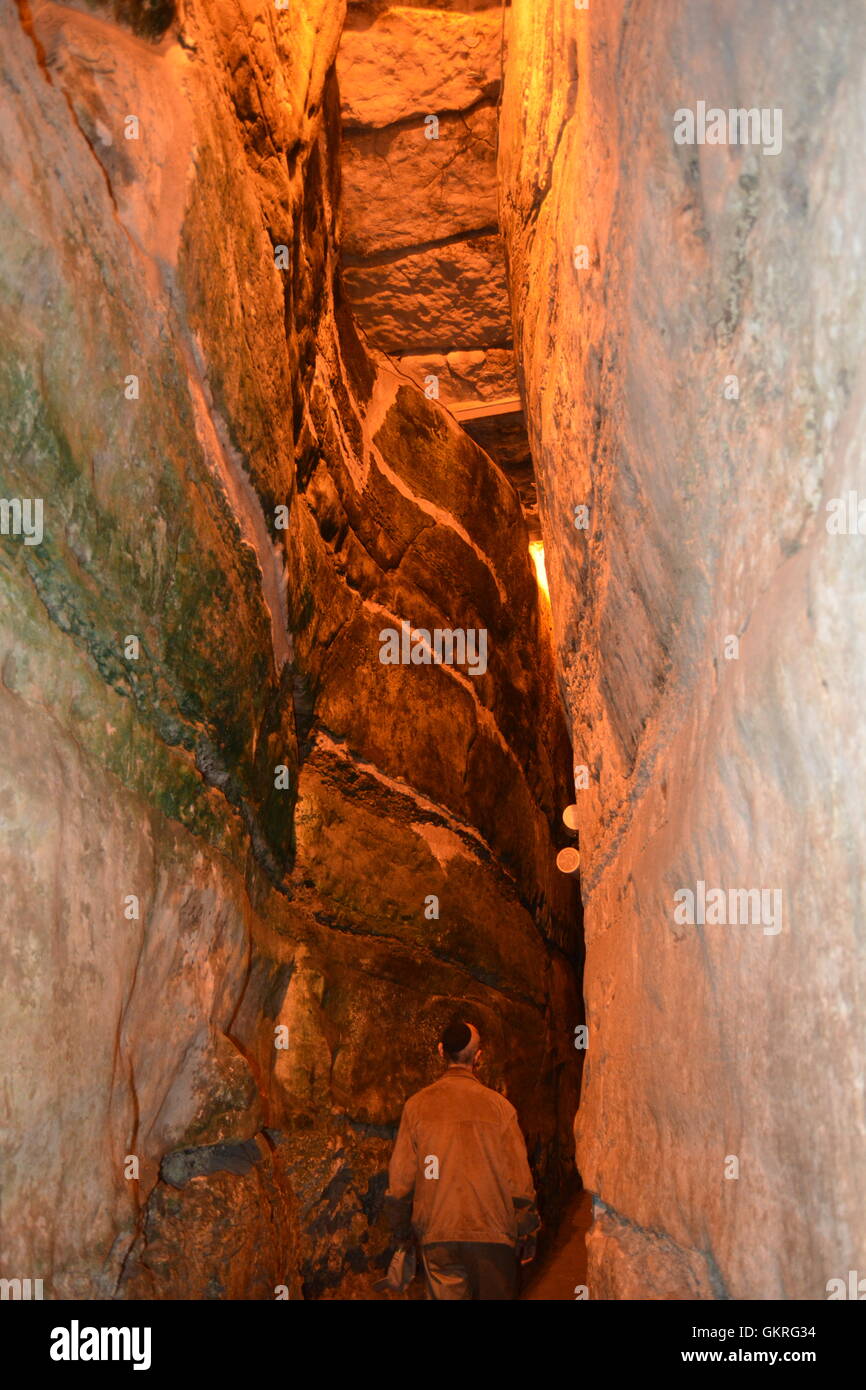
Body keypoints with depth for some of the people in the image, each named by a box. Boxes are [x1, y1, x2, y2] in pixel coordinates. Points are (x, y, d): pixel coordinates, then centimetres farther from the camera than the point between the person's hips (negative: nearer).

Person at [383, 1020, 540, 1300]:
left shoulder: (416, 1106, 0)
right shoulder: (498, 1105, -4)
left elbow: (399, 1177, 2)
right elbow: (518, 1177, -4)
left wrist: (400, 1229, 15)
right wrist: (527, 1234, 7)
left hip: (436, 1237, 1)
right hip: (492, 1235, -1)